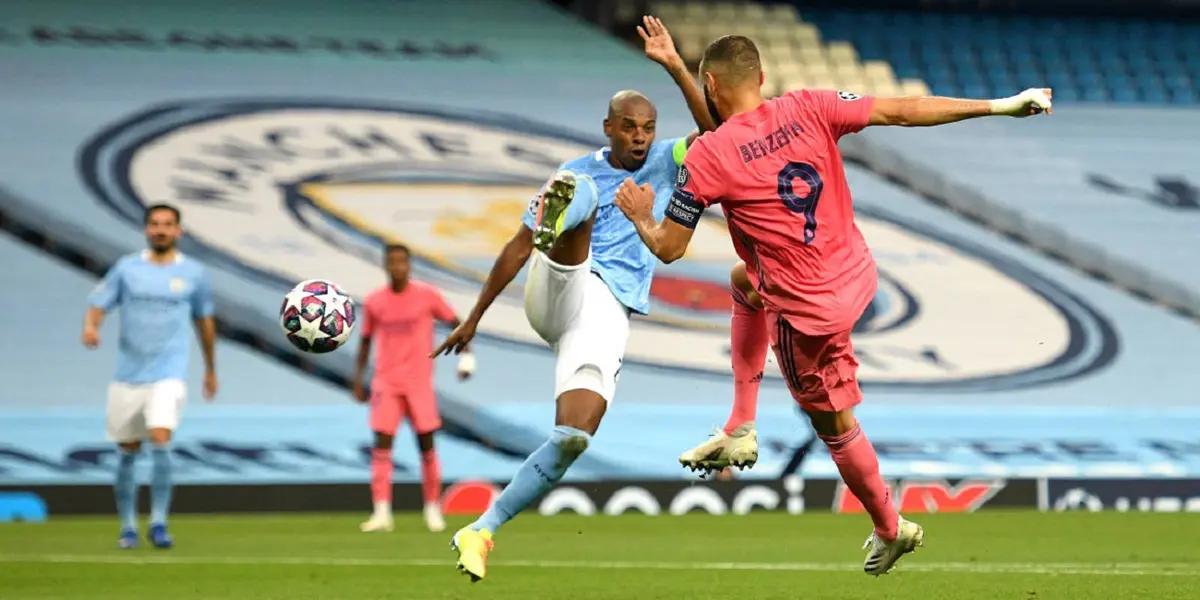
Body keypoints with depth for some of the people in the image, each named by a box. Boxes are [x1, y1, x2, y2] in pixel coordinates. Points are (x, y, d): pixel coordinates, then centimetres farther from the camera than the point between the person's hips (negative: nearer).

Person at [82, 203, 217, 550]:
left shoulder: (193, 273, 4)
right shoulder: (127, 268, 4)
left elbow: (204, 320, 17)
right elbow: (98, 303, 1)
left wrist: (211, 369, 25)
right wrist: (91, 326, -22)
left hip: (168, 374, -2)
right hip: (128, 375, 2)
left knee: (160, 441, -20)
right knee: (128, 453, 6)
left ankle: (158, 524, -12)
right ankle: (128, 527, 20)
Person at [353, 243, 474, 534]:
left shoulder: (427, 295, -2)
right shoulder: (374, 302, 3)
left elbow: (454, 322, 6)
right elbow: (366, 340, 14)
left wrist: (465, 354, -8)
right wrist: (358, 379, 11)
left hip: (420, 381, -1)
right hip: (385, 382, 1)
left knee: (426, 443, 1)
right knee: (382, 445, -9)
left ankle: (433, 510, 13)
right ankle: (382, 513, -12)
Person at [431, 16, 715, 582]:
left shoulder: (664, 164, 14)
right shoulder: (578, 171, 14)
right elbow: (517, 246, 17)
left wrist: (674, 65, -15)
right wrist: (474, 318, 16)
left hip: (608, 316, 1)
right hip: (561, 291, -1)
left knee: (573, 437, -16)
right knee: (581, 198, -29)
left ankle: (481, 531, -10)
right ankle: (555, 220, -67)